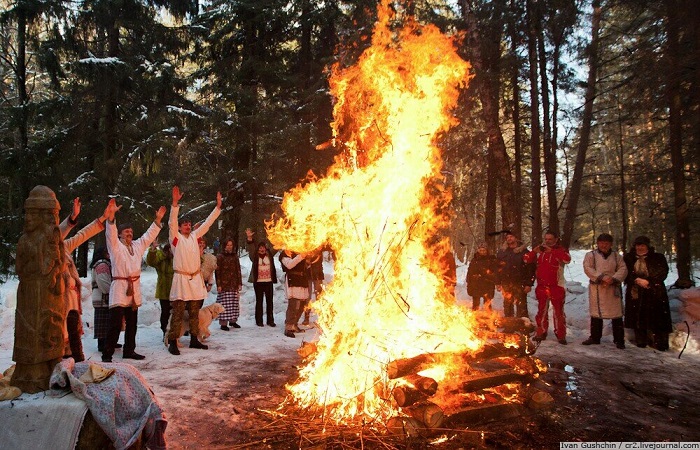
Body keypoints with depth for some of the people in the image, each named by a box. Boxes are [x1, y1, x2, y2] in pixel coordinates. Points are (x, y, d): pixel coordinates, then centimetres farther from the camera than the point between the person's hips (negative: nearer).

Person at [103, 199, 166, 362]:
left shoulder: (137, 245, 15)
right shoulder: (115, 245, -1)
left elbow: (149, 235, 18)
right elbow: (110, 232, -16)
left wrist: (158, 219, 11)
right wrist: (111, 215, -30)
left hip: (134, 288, 7)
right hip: (119, 287, -6)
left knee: (132, 324, 13)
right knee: (115, 324, -9)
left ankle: (129, 351, 24)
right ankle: (107, 354, -3)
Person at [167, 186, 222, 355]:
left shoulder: (194, 236, 11)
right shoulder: (175, 238, -3)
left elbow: (207, 223, 12)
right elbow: (172, 222, -18)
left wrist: (218, 206, 8)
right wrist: (175, 203, -30)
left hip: (196, 279, 6)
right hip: (181, 279, -6)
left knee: (194, 313, 13)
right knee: (178, 313, -5)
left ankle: (194, 340, 22)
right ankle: (172, 342, 0)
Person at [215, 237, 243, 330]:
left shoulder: (235, 256, 12)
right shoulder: (220, 257, -1)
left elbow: (238, 270, 13)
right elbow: (218, 271, -4)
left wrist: (240, 283, 7)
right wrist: (218, 285, -10)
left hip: (234, 284, 4)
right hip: (224, 284, -4)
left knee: (235, 303, 5)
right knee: (224, 304, -7)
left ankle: (233, 320, 18)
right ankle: (223, 323, -2)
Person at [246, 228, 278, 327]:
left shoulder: (269, 255, 8)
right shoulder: (255, 256, 2)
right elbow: (250, 248, -11)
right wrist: (249, 238, -25)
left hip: (269, 282, 2)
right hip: (258, 282, -2)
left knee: (269, 301, 7)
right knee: (259, 301, 5)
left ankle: (270, 321, 14)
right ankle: (259, 321, 11)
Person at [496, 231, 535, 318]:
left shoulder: (524, 252, -2)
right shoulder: (502, 252, 10)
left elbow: (531, 268, -6)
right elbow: (498, 268, 12)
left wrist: (529, 284, -12)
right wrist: (498, 282, 7)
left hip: (520, 284, -4)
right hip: (506, 284, 4)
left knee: (521, 307, -4)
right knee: (507, 306, 12)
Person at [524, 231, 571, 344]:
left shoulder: (561, 250, -1)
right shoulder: (539, 251, 10)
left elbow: (567, 259, -22)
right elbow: (526, 259, 5)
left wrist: (551, 251, -25)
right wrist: (534, 251, -13)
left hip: (557, 287, -4)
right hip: (541, 287, 4)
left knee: (558, 312, -1)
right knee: (541, 311, 12)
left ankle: (561, 335, 7)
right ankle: (541, 333, 22)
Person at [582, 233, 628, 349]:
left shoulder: (616, 256, 11)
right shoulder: (591, 255, 4)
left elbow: (623, 269, 1)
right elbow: (588, 269, -9)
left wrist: (613, 279, -17)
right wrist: (602, 278, -20)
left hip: (613, 289, 1)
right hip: (597, 289, -1)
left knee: (616, 315, 2)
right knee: (596, 313, 5)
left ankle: (619, 340, 10)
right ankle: (595, 337, 16)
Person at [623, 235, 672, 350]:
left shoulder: (658, 258, 7)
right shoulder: (629, 258, 11)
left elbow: (662, 273, -2)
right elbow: (626, 273, 4)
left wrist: (648, 281, -13)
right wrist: (637, 280, -13)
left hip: (654, 294, -2)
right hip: (635, 293, 2)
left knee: (657, 319, -5)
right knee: (638, 318, 2)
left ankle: (660, 344, -1)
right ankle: (640, 342, 11)